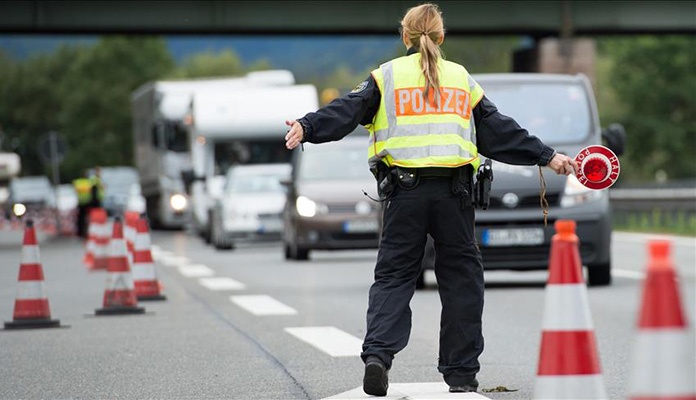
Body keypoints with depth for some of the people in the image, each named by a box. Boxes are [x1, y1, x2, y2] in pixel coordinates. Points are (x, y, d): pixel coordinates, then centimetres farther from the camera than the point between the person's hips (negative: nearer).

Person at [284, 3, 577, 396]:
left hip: (405, 190, -1)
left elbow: (347, 110, -5)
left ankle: (378, 353, -17)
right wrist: (548, 156, 20)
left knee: (394, 275, 4)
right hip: (454, 190, 1)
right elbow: (499, 130, 15)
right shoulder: (462, 77, 16)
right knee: (462, 278, 10)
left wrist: (307, 128, -14)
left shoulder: (387, 75, 10)